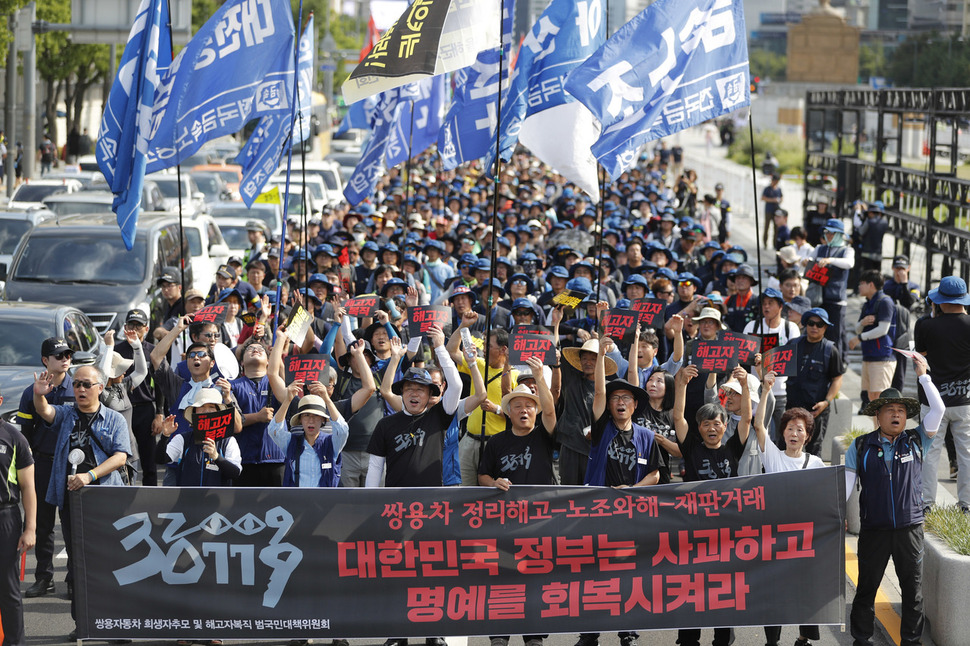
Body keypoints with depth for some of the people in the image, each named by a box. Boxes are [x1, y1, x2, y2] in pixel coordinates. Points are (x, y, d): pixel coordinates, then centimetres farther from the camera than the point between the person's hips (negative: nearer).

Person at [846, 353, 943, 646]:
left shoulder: (916, 441, 6)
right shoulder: (861, 447, 5)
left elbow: (938, 410, -5)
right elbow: (846, 484, 3)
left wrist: (923, 375, -7)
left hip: (910, 528, 1)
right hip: (874, 530, -1)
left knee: (913, 589, 6)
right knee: (866, 588, 4)